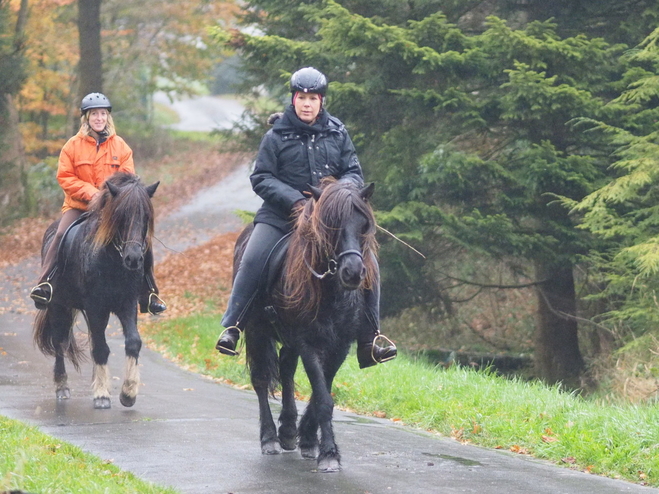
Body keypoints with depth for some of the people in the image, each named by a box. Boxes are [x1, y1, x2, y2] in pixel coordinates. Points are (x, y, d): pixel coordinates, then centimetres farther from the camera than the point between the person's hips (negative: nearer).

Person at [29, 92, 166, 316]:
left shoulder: (121, 146, 5)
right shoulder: (73, 146, 0)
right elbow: (65, 178, -4)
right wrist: (90, 192, -17)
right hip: (79, 206, -1)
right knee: (62, 235, -29)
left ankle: (149, 295, -1)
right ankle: (45, 284, -25)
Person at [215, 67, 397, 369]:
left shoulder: (338, 134, 9)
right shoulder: (276, 136, 1)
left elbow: (355, 173, 9)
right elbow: (260, 178, -2)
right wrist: (294, 199, -16)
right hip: (281, 215, -2)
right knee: (252, 260, -24)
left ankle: (370, 338, -2)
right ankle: (231, 327, -14)